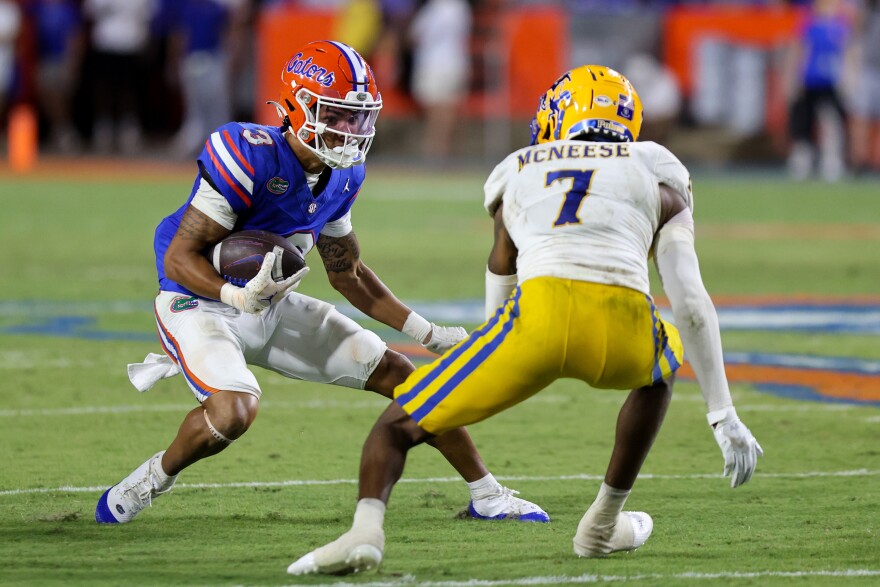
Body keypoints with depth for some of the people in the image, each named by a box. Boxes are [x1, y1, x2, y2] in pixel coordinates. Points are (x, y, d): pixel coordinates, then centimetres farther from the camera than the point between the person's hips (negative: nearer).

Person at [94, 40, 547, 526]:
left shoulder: (341, 176, -2)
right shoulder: (248, 158, -27)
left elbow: (348, 273, 13)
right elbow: (179, 258, -24)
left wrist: (427, 334, 9)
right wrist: (238, 296, -42)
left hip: (273, 305, 8)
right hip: (201, 304, -8)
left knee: (400, 376, 5)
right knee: (233, 413, -35)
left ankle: (487, 496, 21)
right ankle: (153, 477, -3)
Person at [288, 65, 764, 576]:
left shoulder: (517, 175, 31)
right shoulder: (658, 180, 28)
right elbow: (692, 304, 18)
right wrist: (724, 416, 20)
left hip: (538, 317, -1)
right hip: (623, 333, 1)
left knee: (400, 426, 12)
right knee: (661, 364, 38)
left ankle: (367, 527, -18)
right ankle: (605, 524, 38)